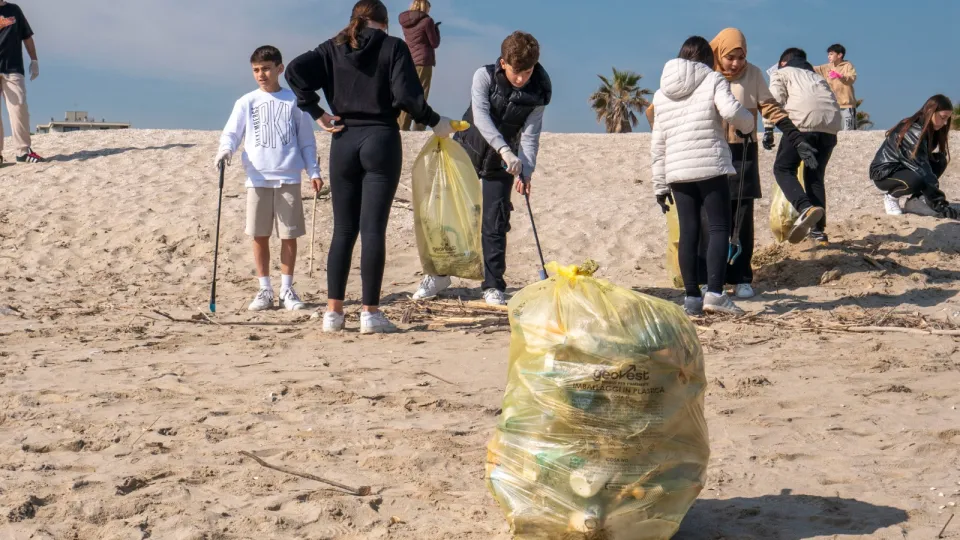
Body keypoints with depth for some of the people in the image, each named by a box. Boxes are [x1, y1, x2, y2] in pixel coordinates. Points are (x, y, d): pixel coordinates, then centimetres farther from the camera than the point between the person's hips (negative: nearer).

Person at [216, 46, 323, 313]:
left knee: (289, 235, 2)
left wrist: (314, 171, 5)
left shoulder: (294, 101, 6)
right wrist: (225, 149, -20)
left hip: (289, 178, 0)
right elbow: (231, 133, 2)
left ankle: (287, 289, 12)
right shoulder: (246, 103, 6)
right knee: (259, 236, 3)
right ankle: (264, 289, 12)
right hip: (258, 179, 1)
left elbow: (306, 140, 10)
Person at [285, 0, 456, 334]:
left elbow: (295, 71, -4)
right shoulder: (393, 47, 0)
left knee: (343, 229, 9)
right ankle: (370, 312, -1)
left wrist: (317, 113, 1)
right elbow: (406, 96, -11)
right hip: (381, 141, -3)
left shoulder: (333, 48, 10)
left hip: (344, 142, 3)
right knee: (373, 229, -2)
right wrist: (436, 123, 2)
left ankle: (333, 311, 8)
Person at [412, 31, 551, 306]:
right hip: (467, 150, 0)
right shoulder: (484, 76, -17)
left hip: (501, 164, 0)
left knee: (495, 224, -3)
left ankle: (493, 286, 8)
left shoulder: (538, 93, -13)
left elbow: (530, 134, -13)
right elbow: (480, 116, -28)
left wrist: (525, 171, -26)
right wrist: (504, 150, -40)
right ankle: (439, 273, 22)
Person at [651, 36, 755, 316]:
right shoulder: (712, 79, 1)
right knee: (719, 227, -2)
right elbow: (731, 110, -18)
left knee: (688, 232, 7)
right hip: (711, 167, -5)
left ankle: (692, 296, 7)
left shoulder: (662, 92, 17)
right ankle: (715, 293, -14)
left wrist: (660, 185, 17)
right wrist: (749, 123, 5)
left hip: (677, 172, 5)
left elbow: (658, 143, 15)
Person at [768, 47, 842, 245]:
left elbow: (776, 100, 4)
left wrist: (769, 129, 3)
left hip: (803, 122, -5)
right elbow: (829, 100, 26)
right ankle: (818, 230, 13)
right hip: (831, 123, 5)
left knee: (783, 168, 3)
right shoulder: (816, 76, 37)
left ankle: (806, 208, -23)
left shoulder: (781, 73, 21)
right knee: (815, 175, 16)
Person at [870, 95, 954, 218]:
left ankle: (915, 200, -3)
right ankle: (892, 196, -6)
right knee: (915, 181, -36)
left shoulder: (930, 130, 0)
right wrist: (939, 202, -31)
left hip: (902, 167, 8)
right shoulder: (913, 132, -27)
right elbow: (921, 169, -30)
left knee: (940, 161, -11)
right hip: (884, 173, -8)